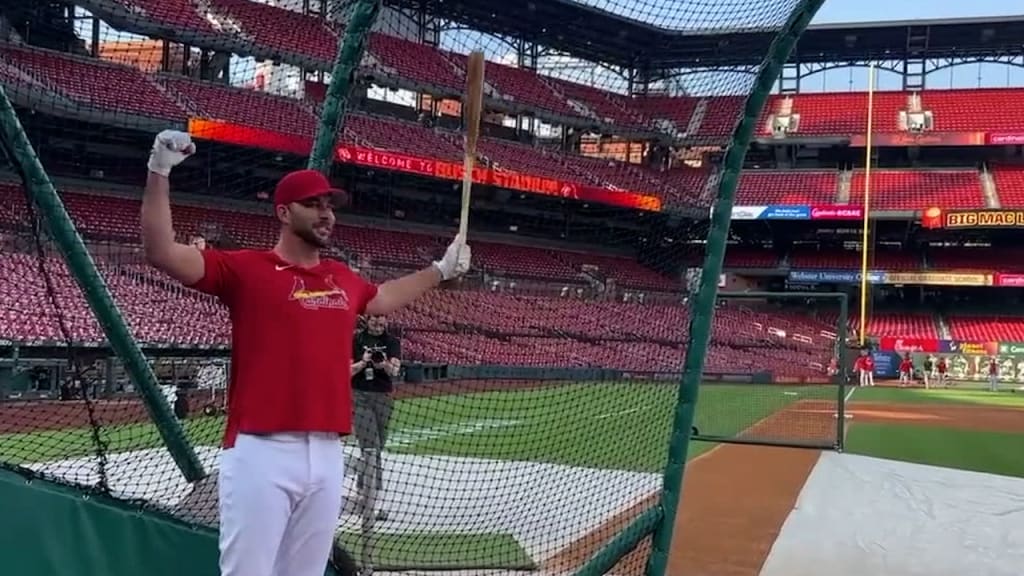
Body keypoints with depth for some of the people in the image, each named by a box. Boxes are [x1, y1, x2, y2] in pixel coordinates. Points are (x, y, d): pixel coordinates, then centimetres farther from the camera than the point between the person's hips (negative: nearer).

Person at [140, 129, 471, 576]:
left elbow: (382, 298, 38)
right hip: (260, 454, -6)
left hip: (327, 455, 6)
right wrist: (159, 172, -17)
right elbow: (161, 252, -10)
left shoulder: (344, 279, 17)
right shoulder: (245, 268, -1)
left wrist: (442, 270, 41)